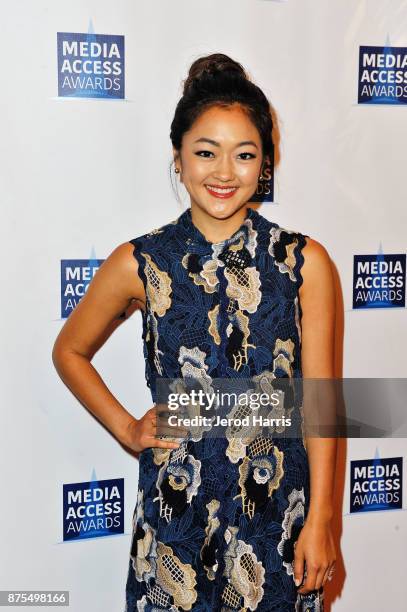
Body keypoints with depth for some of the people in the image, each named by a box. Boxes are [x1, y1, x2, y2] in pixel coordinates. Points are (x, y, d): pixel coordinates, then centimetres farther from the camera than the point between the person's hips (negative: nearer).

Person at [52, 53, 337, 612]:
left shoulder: (304, 261, -6)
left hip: (278, 504, 0)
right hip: (176, 503, 0)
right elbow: (70, 351, 10)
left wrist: (320, 520, -3)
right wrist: (127, 429, 1)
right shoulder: (140, 263, -5)